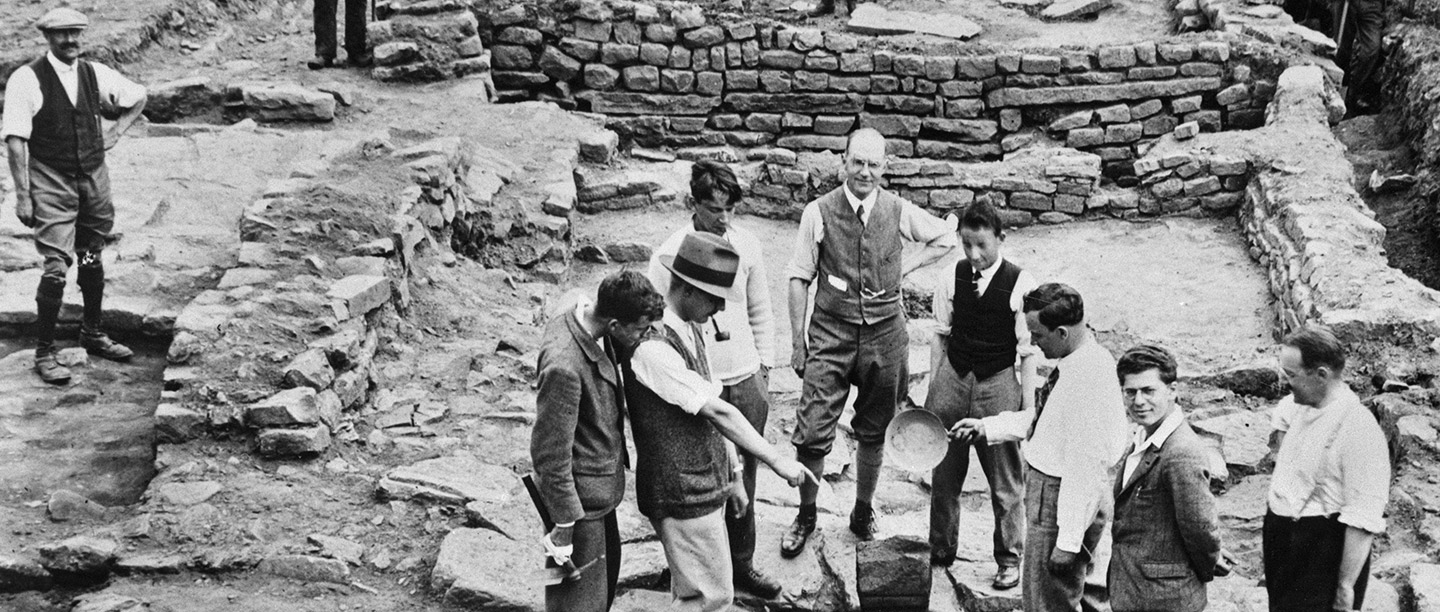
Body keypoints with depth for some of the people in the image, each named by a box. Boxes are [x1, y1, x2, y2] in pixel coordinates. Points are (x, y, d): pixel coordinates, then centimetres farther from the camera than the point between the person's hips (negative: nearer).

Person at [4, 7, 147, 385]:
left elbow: (138, 98, 22)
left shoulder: (94, 73, 4)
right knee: (56, 267, -10)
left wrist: (115, 133, 9)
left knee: (93, 261, 15)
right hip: (51, 183, -5)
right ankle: (44, 354, 0)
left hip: (94, 177, 5)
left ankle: (93, 335, 33)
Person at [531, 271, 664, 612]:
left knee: (607, 574, 27)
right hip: (580, 495, -9)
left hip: (602, 486, 9)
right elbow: (550, 453, -27)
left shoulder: (591, 325, -7)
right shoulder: (564, 366, -34)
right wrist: (563, 526, -21)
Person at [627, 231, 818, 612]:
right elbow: (717, 412, -25)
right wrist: (775, 461, -23)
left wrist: (732, 474, 14)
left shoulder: (690, 330, 7)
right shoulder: (653, 347, -24)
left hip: (705, 485, 9)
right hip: (681, 494, -9)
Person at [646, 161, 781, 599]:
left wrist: (764, 373, 13)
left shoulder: (747, 246, 1)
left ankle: (741, 563, 26)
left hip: (746, 382, 4)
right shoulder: (668, 258, -12)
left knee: (744, 476, 12)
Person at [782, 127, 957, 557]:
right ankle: (806, 516, 14)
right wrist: (797, 341, -4)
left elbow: (946, 237, 16)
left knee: (874, 432, 14)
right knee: (812, 432, -6)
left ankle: (864, 511, 32)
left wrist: (906, 266, 3)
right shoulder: (819, 213, -7)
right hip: (830, 334, -2)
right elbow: (799, 278, -2)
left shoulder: (899, 211, -1)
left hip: (884, 334, 2)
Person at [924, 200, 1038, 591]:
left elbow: (1028, 351, -7)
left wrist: (1029, 404, -7)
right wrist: (932, 389, 7)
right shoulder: (953, 279, -1)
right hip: (953, 379, 3)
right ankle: (940, 550, 30)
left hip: (998, 384, -3)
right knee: (944, 474, 13)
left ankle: (1009, 559, 22)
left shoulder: (1020, 284, -10)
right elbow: (941, 337, 7)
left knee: (1005, 479, 7)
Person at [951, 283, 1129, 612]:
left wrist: (1069, 541, -25)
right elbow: (1041, 419, 16)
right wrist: (987, 427, 14)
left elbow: (1084, 468, -28)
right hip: (1046, 487, 10)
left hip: (1065, 499, -10)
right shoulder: (1080, 358, 1)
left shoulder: (1088, 381, -30)